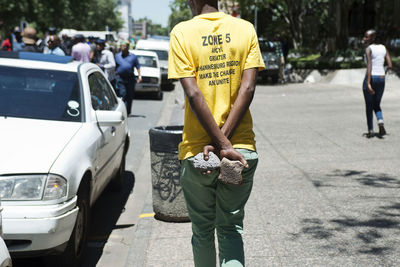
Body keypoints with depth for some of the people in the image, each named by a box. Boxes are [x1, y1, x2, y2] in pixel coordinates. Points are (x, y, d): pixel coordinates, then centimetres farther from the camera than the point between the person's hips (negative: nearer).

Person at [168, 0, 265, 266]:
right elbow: (248, 87, -8)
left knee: (203, 231, 16)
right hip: (243, 148, 2)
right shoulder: (245, 29, 3)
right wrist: (224, 139, -10)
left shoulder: (182, 32, -4)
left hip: (197, 149, -1)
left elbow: (193, 94, -14)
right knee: (231, 228, 11)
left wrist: (221, 143, -13)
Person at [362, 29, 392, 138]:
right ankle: (380, 122, -9)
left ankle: (370, 131, 11)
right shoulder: (383, 48, 8)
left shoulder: (368, 49, -10)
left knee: (369, 106, 9)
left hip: (371, 78, -5)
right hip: (381, 79, 5)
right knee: (376, 105, 19)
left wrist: (368, 83, -24)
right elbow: (390, 66, 5)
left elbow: (369, 66, -20)